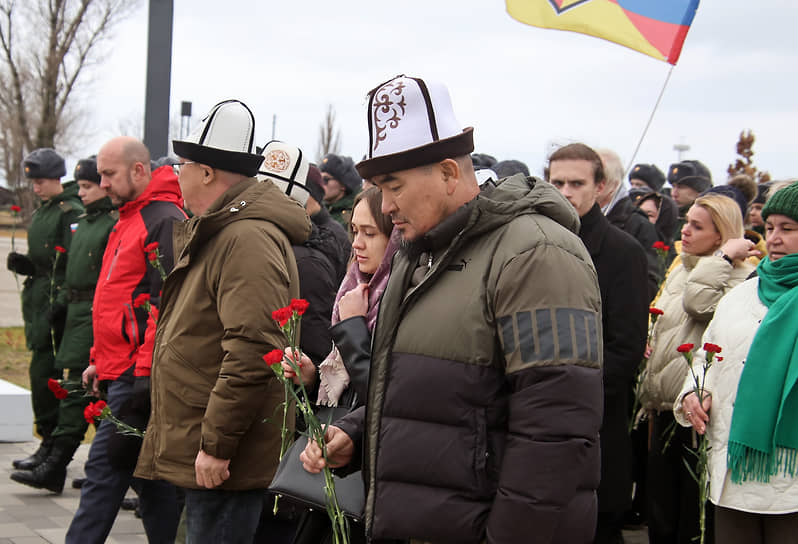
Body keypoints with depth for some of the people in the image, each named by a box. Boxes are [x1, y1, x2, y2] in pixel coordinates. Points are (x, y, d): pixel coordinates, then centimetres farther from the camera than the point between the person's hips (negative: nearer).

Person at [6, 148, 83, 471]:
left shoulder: (72, 212, -11)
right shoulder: (43, 211, 17)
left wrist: (59, 305, -22)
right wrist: (23, 264, 3)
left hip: (57, 300, -9)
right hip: (38, 300, 9)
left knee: (42, 371, -10)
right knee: (44, 372, 10)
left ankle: (50, 449, -4)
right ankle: (55, 446, 18)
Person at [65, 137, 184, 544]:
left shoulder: (165, 222, -12)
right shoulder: (128, 221, 19)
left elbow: (167, 306, -19)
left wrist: (146, 373, -21)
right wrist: (99, 359, 21)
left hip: (137, 374, -10)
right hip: (120, 370, 10)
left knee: (105, 469, -8)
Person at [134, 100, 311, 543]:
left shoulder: (248, 239, -19)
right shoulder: (213, 232, 17)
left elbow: (252, 352, -27)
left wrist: (216, 444, -23)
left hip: (226, 461, -11)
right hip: (200, 451, 11)